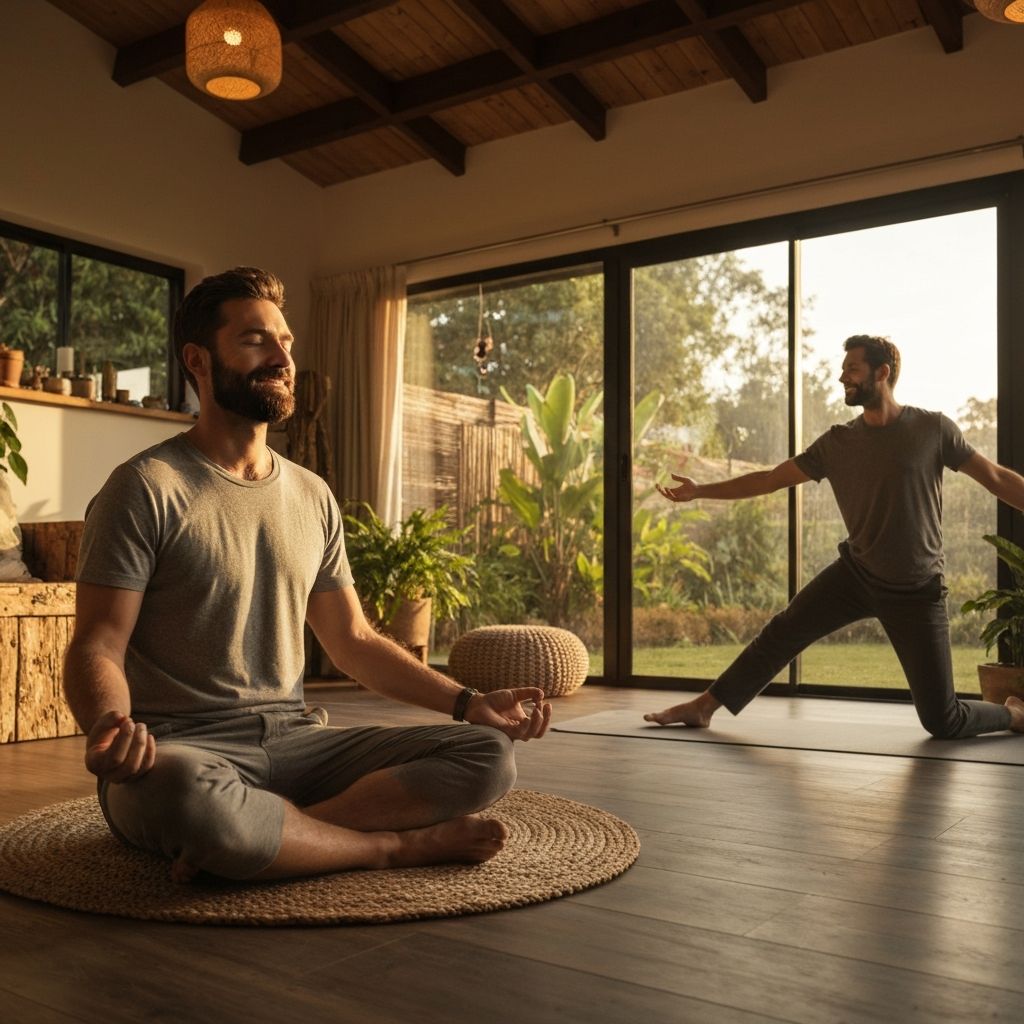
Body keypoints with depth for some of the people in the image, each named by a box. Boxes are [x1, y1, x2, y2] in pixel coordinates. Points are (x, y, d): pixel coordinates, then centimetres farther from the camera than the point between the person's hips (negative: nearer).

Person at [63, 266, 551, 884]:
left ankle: (269, 832, -23)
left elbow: (354, 640, 17)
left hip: (296, 738, 5)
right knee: (182, 791, -41)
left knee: (490, 754, -13)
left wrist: (469, 703, 6)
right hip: (182, 746, -5)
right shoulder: (147, 489, -4)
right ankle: (401, 845, -16)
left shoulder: (313, 497, 14)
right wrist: (110, 729, -32)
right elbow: (97, 646, -8)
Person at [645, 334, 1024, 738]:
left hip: (916, 590, -3)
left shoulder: (933, 428, -9)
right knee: (783, 631, -6)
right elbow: (771, 479, 2)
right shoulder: (836, 443, -2)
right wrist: (700, 490, 0)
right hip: (856, 573, 3)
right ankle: (703, 707, 8)